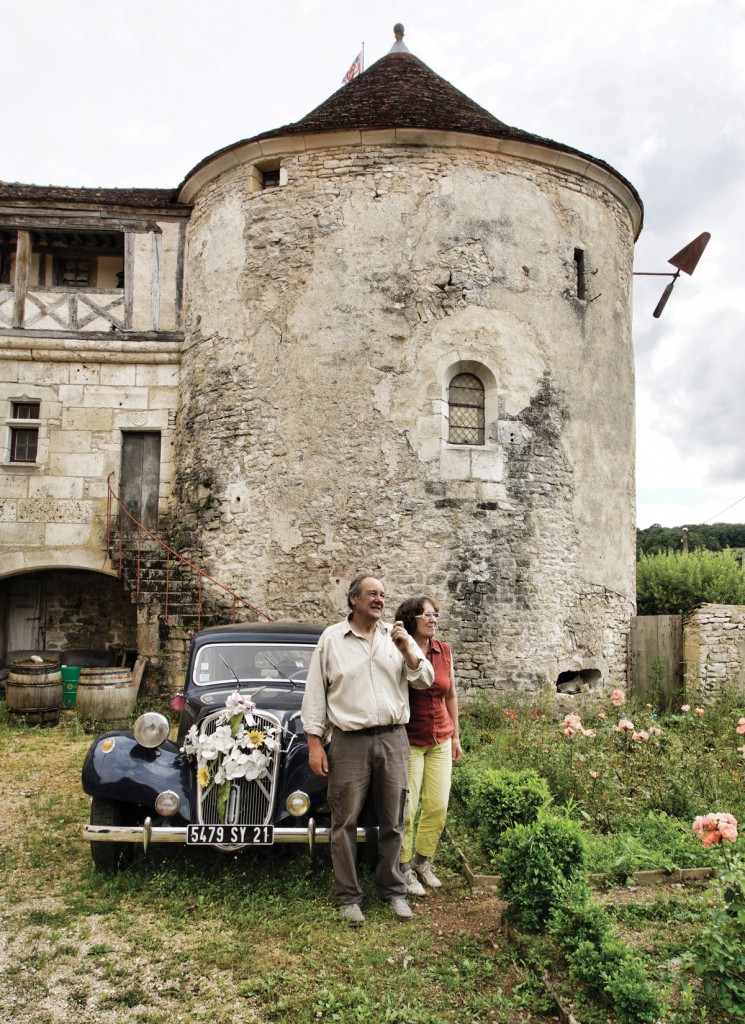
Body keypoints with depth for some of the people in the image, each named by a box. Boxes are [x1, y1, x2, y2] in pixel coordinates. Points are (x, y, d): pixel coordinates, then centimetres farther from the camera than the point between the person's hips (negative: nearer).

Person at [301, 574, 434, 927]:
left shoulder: (397, 636, 7)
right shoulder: (331, 638, 0)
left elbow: (425, 680, 5)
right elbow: (315, 691, 2)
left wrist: (407, 650, -13)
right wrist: (314, 742, -2)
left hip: (393, 739, 2)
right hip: (348, 742, -2)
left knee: (392, 821, 11)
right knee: (344, 822, 5)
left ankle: (393, 891, 27)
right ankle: (348, 897, 20)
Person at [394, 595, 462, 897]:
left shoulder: (444, 651, 4)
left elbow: (451, 695, 13)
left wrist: (455, 736, 15)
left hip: (440, 740, 5)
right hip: (409, 740, -5)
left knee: (438, 806, 6)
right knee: (406, 809, -2)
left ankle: (422, 860, 28)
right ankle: (405, 868, 18)